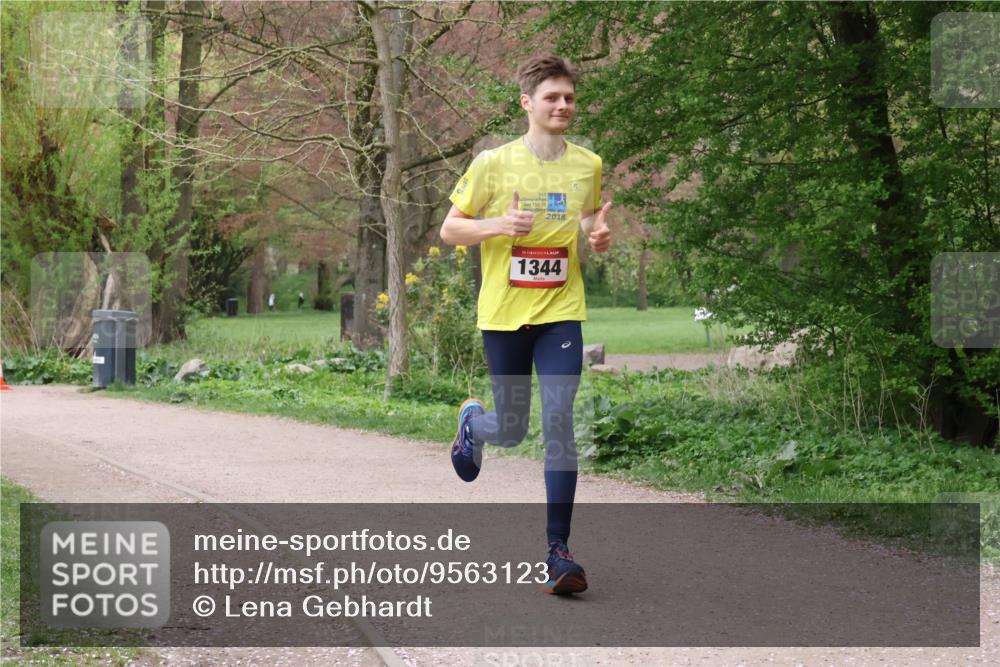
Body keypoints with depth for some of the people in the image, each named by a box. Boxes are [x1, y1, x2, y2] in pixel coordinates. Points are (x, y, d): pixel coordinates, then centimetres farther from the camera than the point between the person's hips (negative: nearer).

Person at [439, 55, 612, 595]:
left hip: (561, 312, 1)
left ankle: (557, 549, -8)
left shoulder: (588, 165, 5)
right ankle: (471, 420, 47)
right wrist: (498, 225, -19)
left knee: (558, 420, -13)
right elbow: (449, 229, 0)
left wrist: (599, 237, -5)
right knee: (511, 431, 8)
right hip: (503, 313, -1)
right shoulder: (493, 163, -4)